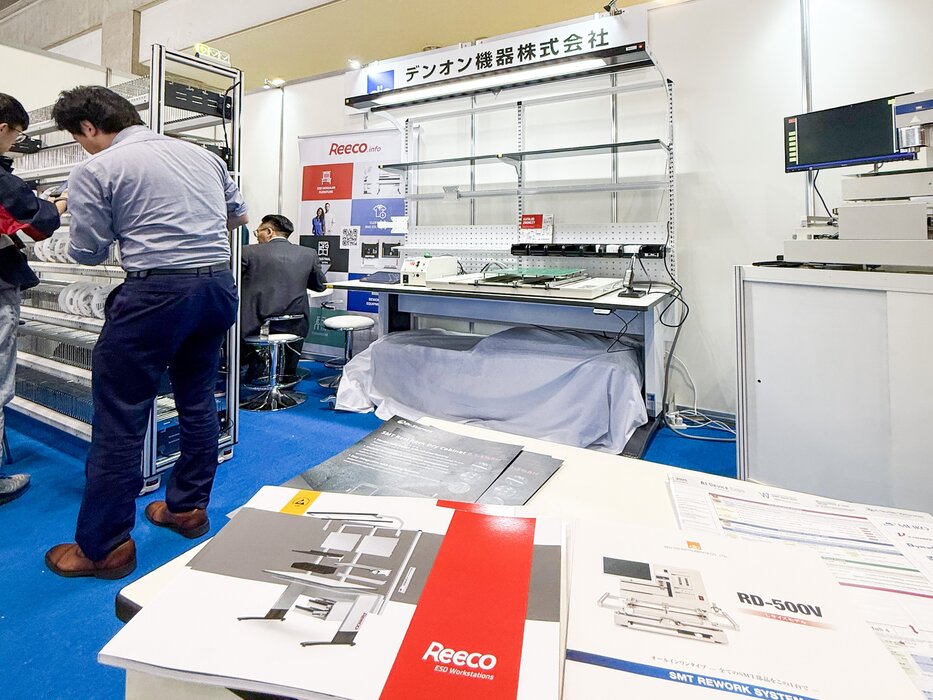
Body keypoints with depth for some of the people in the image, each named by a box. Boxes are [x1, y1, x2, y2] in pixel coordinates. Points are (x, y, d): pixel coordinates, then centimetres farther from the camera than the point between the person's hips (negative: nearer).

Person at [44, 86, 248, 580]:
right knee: (197, 399, 17)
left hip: (157, 291, -6)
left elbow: (88, 252, 1)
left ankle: (103, 546, 12)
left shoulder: (94, 171, -3)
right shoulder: (202, 155, 15)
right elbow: (238, 216, 24)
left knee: (119, 414, 3)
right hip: (219, 285, 7)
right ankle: (188, 507, 30)